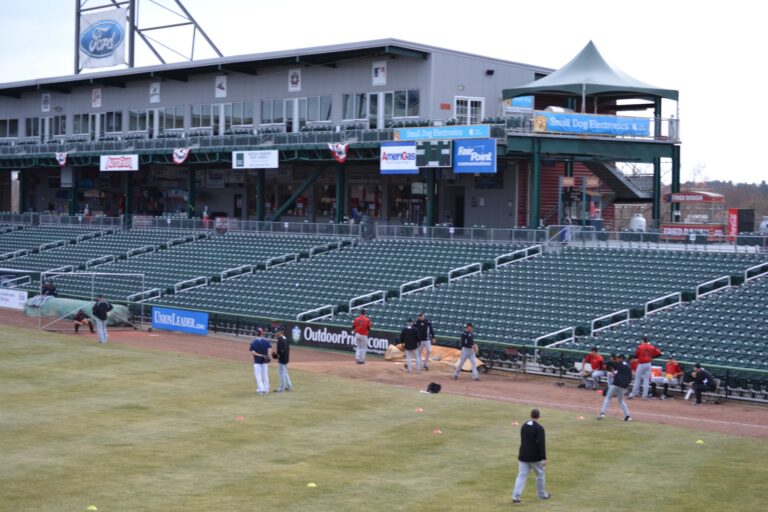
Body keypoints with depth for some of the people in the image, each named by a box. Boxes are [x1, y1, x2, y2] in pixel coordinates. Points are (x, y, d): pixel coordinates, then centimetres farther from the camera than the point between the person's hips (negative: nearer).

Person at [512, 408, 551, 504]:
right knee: (540, 474, 14)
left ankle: (516, 496, -11)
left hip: (523, 456, 5)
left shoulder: (524, 426, 9)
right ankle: (542, 494, 26)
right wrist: (544, 458, -17)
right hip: (535, 457, -5)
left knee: (521, 475, 1)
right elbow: (541, 444, -19)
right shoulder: (539, 428, -14)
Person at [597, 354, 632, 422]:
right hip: (623, 386, 5)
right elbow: (630, 378, 12)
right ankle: (627, 415, 8)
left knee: (608, 398, 2)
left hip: (615, 384, -5)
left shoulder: (619, 364, 0)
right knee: (621, 400, 20)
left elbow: (608, 363, -3)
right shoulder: (628, 368, 15)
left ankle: (602, 413, -13)